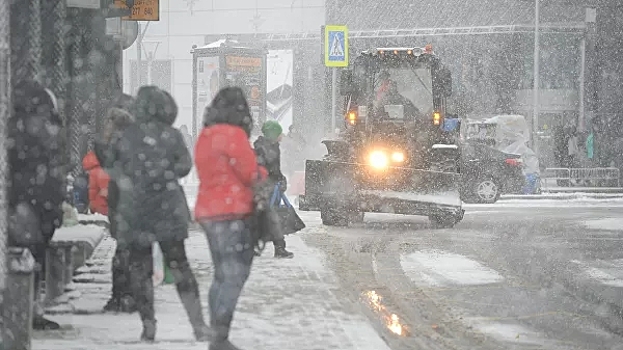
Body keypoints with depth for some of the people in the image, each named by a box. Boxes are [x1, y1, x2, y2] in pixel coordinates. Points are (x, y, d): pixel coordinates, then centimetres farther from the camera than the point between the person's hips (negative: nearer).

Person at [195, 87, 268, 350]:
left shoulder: (205, 137, 14)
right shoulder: (233, 135, -13)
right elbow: (251, 174, -11)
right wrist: (263, 173, 10)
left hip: (208, 211, 9)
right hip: (233, 212, -9)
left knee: (222, 276, 16)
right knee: (235, 276, -9)